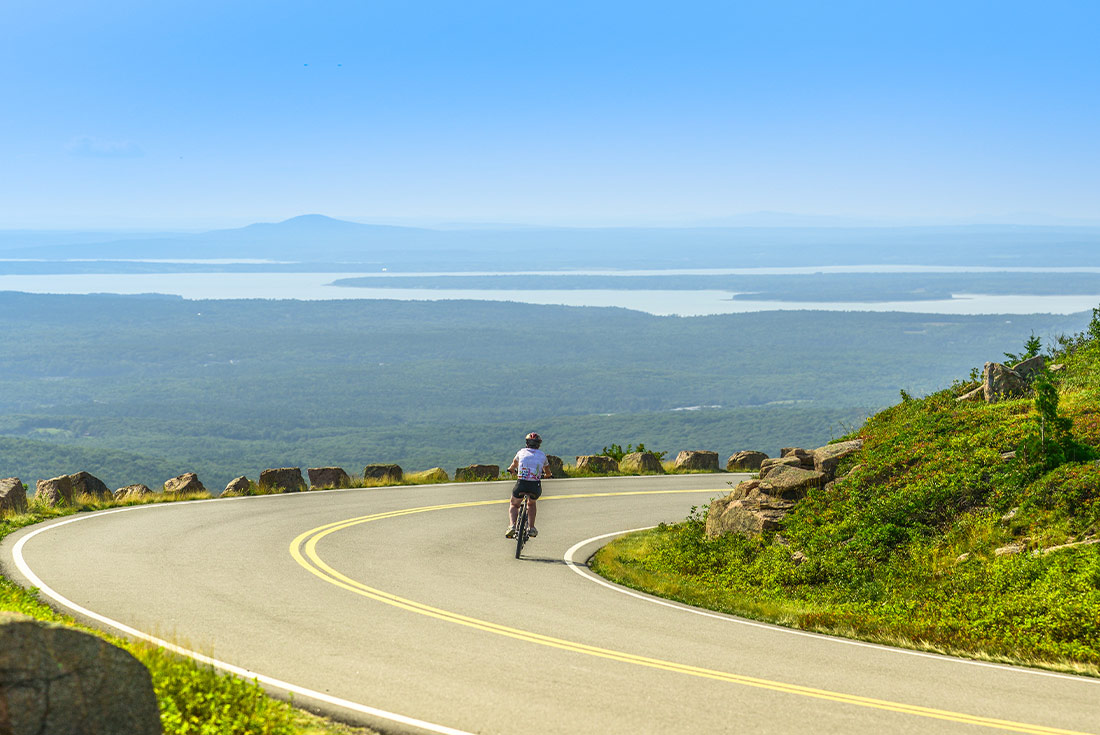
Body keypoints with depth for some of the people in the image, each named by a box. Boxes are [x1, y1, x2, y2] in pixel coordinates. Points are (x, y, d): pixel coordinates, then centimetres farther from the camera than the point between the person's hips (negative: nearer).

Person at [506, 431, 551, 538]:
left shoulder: (521, 452, 16)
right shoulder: (542, 455, 17)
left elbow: (513, 465, 37)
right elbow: (548, 473, 32)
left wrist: (512, 471, 60)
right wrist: (546, 475, 56)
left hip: (521, 484, -1)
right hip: (536, 486, 1)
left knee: (513, 505, 24)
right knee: (532, 504, 32)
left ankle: (512, 525, -1)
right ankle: (531, 528, 20)